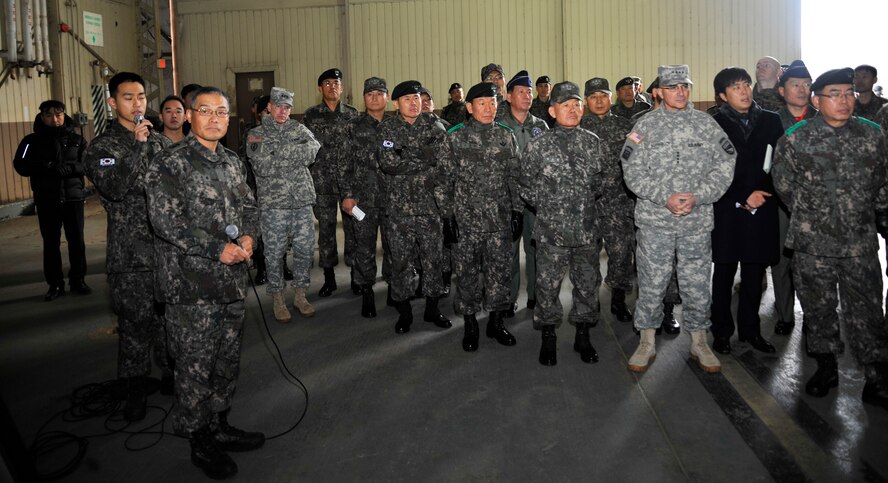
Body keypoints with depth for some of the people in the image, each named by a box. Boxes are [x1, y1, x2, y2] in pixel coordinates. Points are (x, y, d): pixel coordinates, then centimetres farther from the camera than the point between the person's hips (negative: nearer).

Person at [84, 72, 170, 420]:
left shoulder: (162, 142, 11)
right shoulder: (101, 148, -3)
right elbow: (113, 188, -21)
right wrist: (137, 145, -23)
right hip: (130, 255, -4)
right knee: (135, 322, 3)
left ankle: (172, 372, 30)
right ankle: (135, 387, 18)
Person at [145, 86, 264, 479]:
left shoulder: (231, 161, 12)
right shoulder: (170, 164, -11)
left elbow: (248, 204, 20)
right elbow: (166, 221, -19)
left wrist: (248, 235, -1)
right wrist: (218, 249, -19)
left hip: (231, 279, 7)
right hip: (191, 285, -7)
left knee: (228, 358, 17)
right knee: (195, 365, 3)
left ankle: (219, 426, 34)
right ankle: (200, 442, 19)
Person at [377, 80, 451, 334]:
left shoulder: (433, 126, 5)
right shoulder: (387, 128, 0)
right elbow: (388, 163, -15)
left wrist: (410, 156, -16)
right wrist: (425, 159, -13)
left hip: (430, 206, 1)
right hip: (399, 207, -1)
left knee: (433, 256, 7)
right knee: (401, 259, 5)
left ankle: (432, 308, 23)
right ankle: (404, 311, 20)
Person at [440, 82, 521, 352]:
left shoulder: (505, 135, 6)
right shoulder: (455, 138, -1)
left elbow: (514, 176, 10)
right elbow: (446, 179, -1)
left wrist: (517, 211, 6)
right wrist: (448, 216, -5)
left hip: (500, 218, 2)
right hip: (466, 218, -2)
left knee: (499, 270, 7)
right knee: (467, 273, 6)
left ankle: (496, 322, 24)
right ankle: (470, 325, 21)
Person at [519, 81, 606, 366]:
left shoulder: (593, 143, 6)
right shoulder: (538, 146, -2)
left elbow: (602, 178, 17)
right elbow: (525, 185, 3)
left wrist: (594, 194, 3)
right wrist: (546, 204, -2)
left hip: (587, 229, 3)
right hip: (551, 230, -2)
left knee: (588, 284, 10)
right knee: (548, 285, 3)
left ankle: (583, 336, 27)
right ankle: (547, 340, 20)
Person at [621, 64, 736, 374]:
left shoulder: (706, 124, 5)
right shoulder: (646, 125, 1)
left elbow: (723, 168, 1)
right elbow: (633, 173, -5)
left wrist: (697, 197, -13)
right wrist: (666, 197, -15)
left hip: (697, 221, 1)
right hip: (654, 220, -1)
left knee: (697, 284, 10)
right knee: (651, 284, 6)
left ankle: (699, 342, 28)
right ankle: (647, 343, 21)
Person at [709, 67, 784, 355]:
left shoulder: (771, 121, 8)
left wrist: (762, 194, -7)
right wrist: (743, 197, -11)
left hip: (762, 210, 2)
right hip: (726, 210, -2)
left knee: (754, 274, 10)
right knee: (724, 274, 6)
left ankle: (750, 329, 23)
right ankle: (722, 330, 19)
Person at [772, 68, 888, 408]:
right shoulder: (795, 139, -4)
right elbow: (784, 184, 6)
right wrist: (810, 215, 9)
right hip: (812, 243, -1)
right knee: (818, 307, 11)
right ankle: (826, 368, 28)